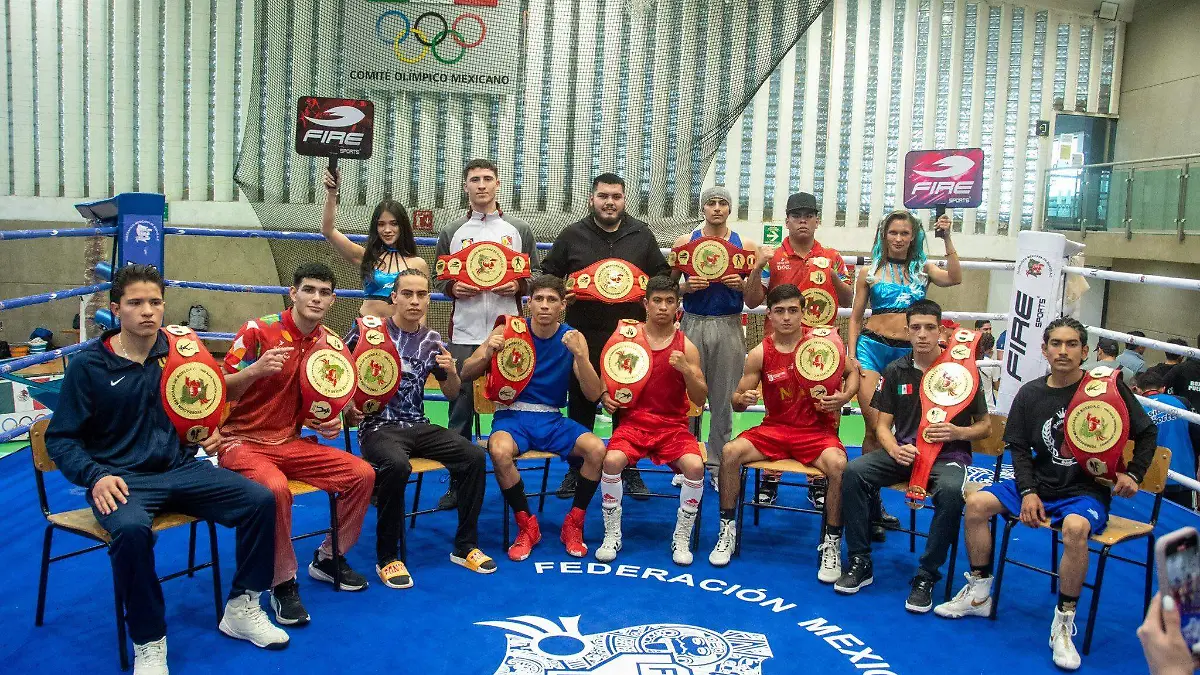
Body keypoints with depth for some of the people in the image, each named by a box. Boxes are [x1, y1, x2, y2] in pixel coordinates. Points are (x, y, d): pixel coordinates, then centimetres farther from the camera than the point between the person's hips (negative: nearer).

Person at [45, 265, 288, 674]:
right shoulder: (88, 365, -4)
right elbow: (60, 439, -2)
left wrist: (210, 432, 1)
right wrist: (95, 476, -18)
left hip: (180, 468, 4)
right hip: (123, 478, -4)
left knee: (260, 500, -16)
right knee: (131, 529, -38)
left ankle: (241, 609, 1)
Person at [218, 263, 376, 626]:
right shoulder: (258, 330, -12)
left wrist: (331, 423, -2)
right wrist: (255, 369, -29)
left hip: (290, 443, 6)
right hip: (242, 442, -6)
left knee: (362, 474, -9)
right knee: (275, 488, -36)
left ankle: (328, 558, 12)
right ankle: (283, 584, -15)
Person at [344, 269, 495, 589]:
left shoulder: (432, 341, 8)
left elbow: (452, 394, 15)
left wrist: (451, 371, -7)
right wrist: (347, 405, -14)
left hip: (418, 426, 5)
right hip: (378, 427, -5)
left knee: (474, 456, -15)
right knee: (397, 465, -37)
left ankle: (465, 546, 0)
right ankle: (387, 557, -16)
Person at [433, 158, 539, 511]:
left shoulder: (519, 230, 8)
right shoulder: (451, 232, 10)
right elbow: (438, 279, 13)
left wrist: (518, 286, -10)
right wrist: (453, 288, -8)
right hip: (464, 333, 1)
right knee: (461, 406, 3)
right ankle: (458, 482, 13)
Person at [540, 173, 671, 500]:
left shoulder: (642, 234, 8)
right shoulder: (571, 235, 5)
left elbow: (663, 275, 14)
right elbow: (549, 276, 11)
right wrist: (562, 296, -6)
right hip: (584, 335, 0)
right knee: (581, 403, 7)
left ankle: (630, 470, 19)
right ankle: (576, 469, 20)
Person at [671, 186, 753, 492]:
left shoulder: (745, 245, 6)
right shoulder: (685, 242, 6)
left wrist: (741, 285, -11)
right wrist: (686, 286, -12)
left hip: (729, 327, 0)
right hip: (692, 324, 0)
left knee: (723, 399, 3)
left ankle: (718, 464, 13)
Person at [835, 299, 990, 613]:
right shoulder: (895, 371, 7)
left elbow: (985, 426, 6)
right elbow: (883, 425, 8)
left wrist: (958, 432, -16)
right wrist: (895, 449, -15)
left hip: (948, 455, -3)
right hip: (903, 452, 3)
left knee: (951, 491, -38)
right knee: (853, 472, -25)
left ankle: (926, 576, -21)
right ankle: (860, 563, -13)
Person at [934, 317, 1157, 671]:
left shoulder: (1107, 386, -6)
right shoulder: (1031, 393, 2)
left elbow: (1147, 432, 5)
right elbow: (1019, 447, 6)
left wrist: (1133, 474, -8)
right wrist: (1028, 491, -7)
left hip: (1088, 490, -4)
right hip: (1041, 483, 4)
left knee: (1075, 527, -37)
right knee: (977, 503, -15)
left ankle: (1063, 625, -20)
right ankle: (978, 595, 4)